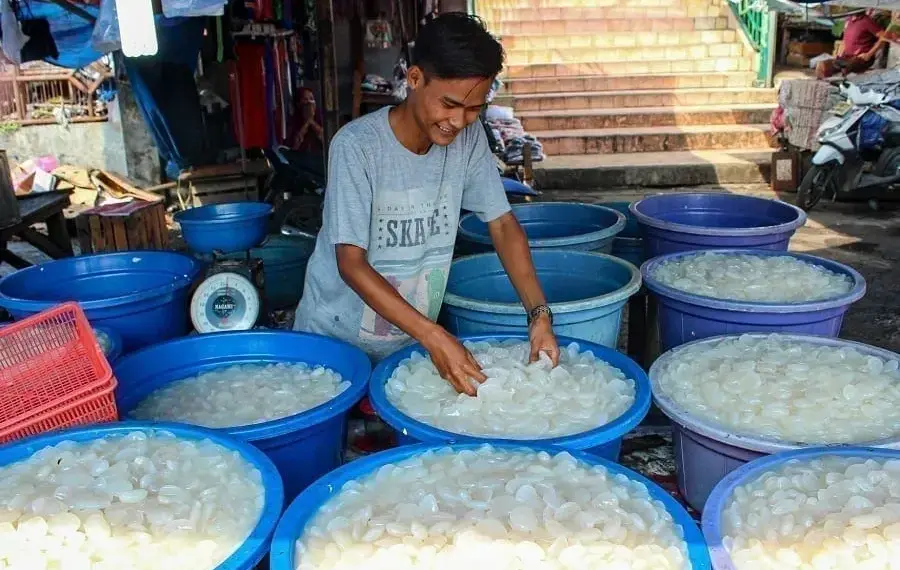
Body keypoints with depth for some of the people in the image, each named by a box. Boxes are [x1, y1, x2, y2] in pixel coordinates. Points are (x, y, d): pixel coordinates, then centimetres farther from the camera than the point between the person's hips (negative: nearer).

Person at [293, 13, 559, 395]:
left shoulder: (469, 139, -10)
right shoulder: (356, 146, -24)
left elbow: (503, 224, -5)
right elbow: (351, 264, -26)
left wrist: (539, 313, -20)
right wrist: (433, 336, -36)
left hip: (410, 342, 4)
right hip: (335, 339, -3)